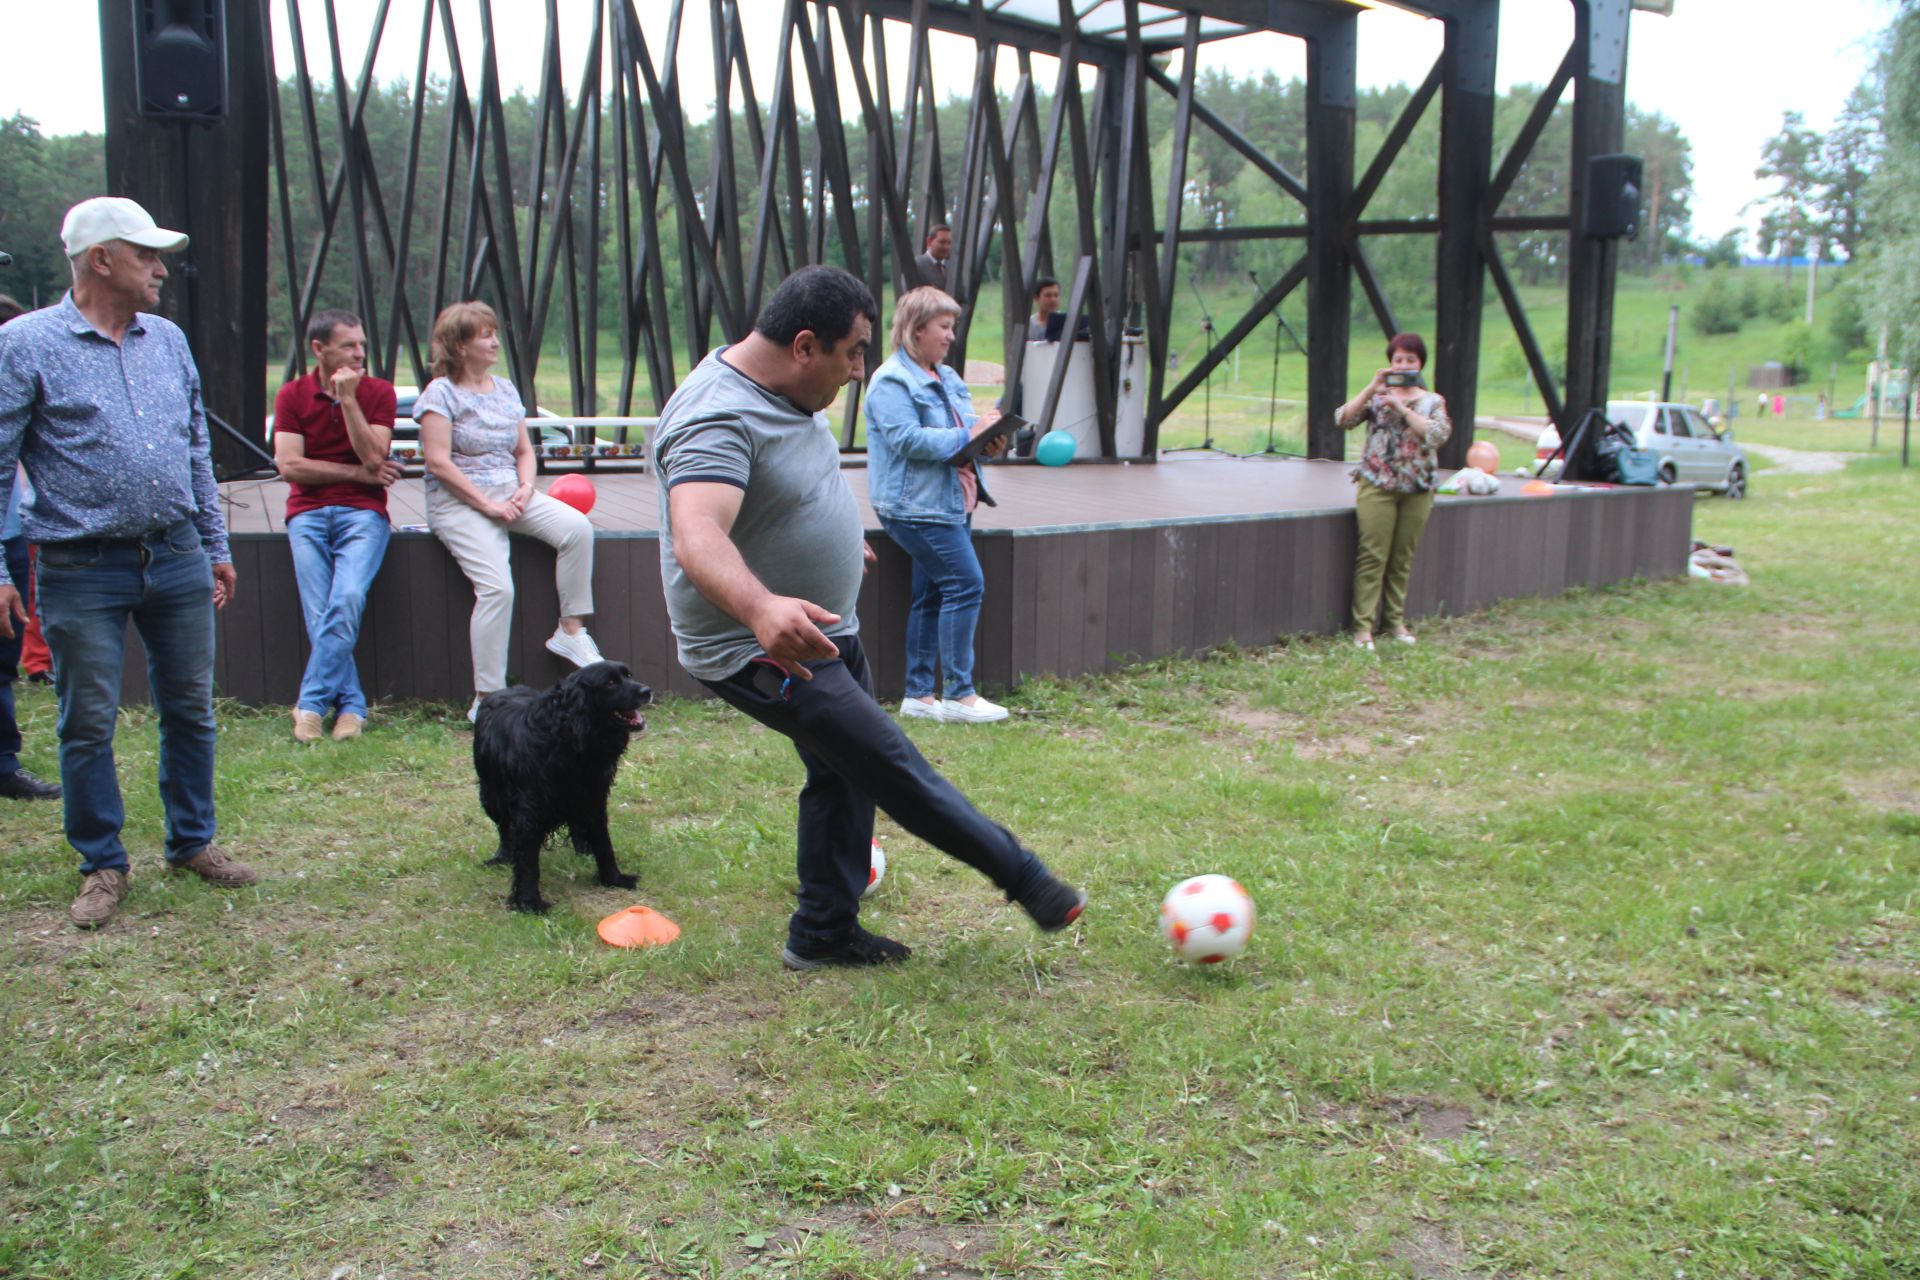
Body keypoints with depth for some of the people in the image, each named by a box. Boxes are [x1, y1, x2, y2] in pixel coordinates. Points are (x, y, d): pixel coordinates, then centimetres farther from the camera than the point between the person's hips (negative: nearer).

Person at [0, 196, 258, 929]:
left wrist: (215, 547, 15)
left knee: (190, 709, 12)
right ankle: (102, 865, 19)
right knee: (88, 724, 4)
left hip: (177, 559, 5)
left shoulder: (168, 341, 10)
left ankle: (193, 842, 28)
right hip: (83, 572, -5)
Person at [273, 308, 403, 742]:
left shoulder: (378, 392, 6)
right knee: (320, 613, -15)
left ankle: (312, 703, -17)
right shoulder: (292, 395, 7)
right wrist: (359, 473, -4)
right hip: (308, 513, 1)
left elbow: (373, 457, -7)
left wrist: (348, 398, -12)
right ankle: (350, 705, -9)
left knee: (347, 599, -23)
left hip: (362, 512, -1)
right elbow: (289, 466, -2)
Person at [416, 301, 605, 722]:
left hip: (509, 494, 6)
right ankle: (486, 699, -18)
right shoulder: (441, 393, -5)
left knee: (577, 528, -20)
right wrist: (486, 503, -16)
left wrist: (526, 487, -3)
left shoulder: (505, 389, 15)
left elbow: (524, 450, 18)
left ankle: (571, 631, -6)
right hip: (458, 501, -6)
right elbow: (438, 462, -13)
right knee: (496, 586, -24)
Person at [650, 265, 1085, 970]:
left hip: (825, 630, 10)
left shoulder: (787, 391, 3)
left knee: (845, 776, 16)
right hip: (761, 650, -10)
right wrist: (763, 609, -63)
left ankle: (824, 934, 29)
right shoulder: (718, 418, -28)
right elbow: (697, 539, -46)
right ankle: (1025, 880, 1)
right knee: (893, 767, -9)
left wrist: (838, 542, 38)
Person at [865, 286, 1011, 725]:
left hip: (951, 503, 10)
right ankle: (958, 694, -7)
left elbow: (962, 429, 25)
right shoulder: (892, 382, -12)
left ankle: (918, 695, 16)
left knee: (931, 596, 10)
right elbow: (909, 439, -23)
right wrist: (967, 435, -21)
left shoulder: (946, 378, 17)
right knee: (965, 584, -13)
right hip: (917, 505, -10)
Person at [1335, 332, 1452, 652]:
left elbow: (1438, 435, -10)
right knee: (1373, 556, -7)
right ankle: (1363, 625, -5)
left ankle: (1395, 620, 19)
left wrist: (1402, 408, -14)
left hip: (1417, 489, 2)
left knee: (1402, 559, 8)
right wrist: (1371, 389, -15)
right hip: (1377, 485, -2)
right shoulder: (1376, 397, 7)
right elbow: (1342, 420, -8)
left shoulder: (1432, 402, 9)